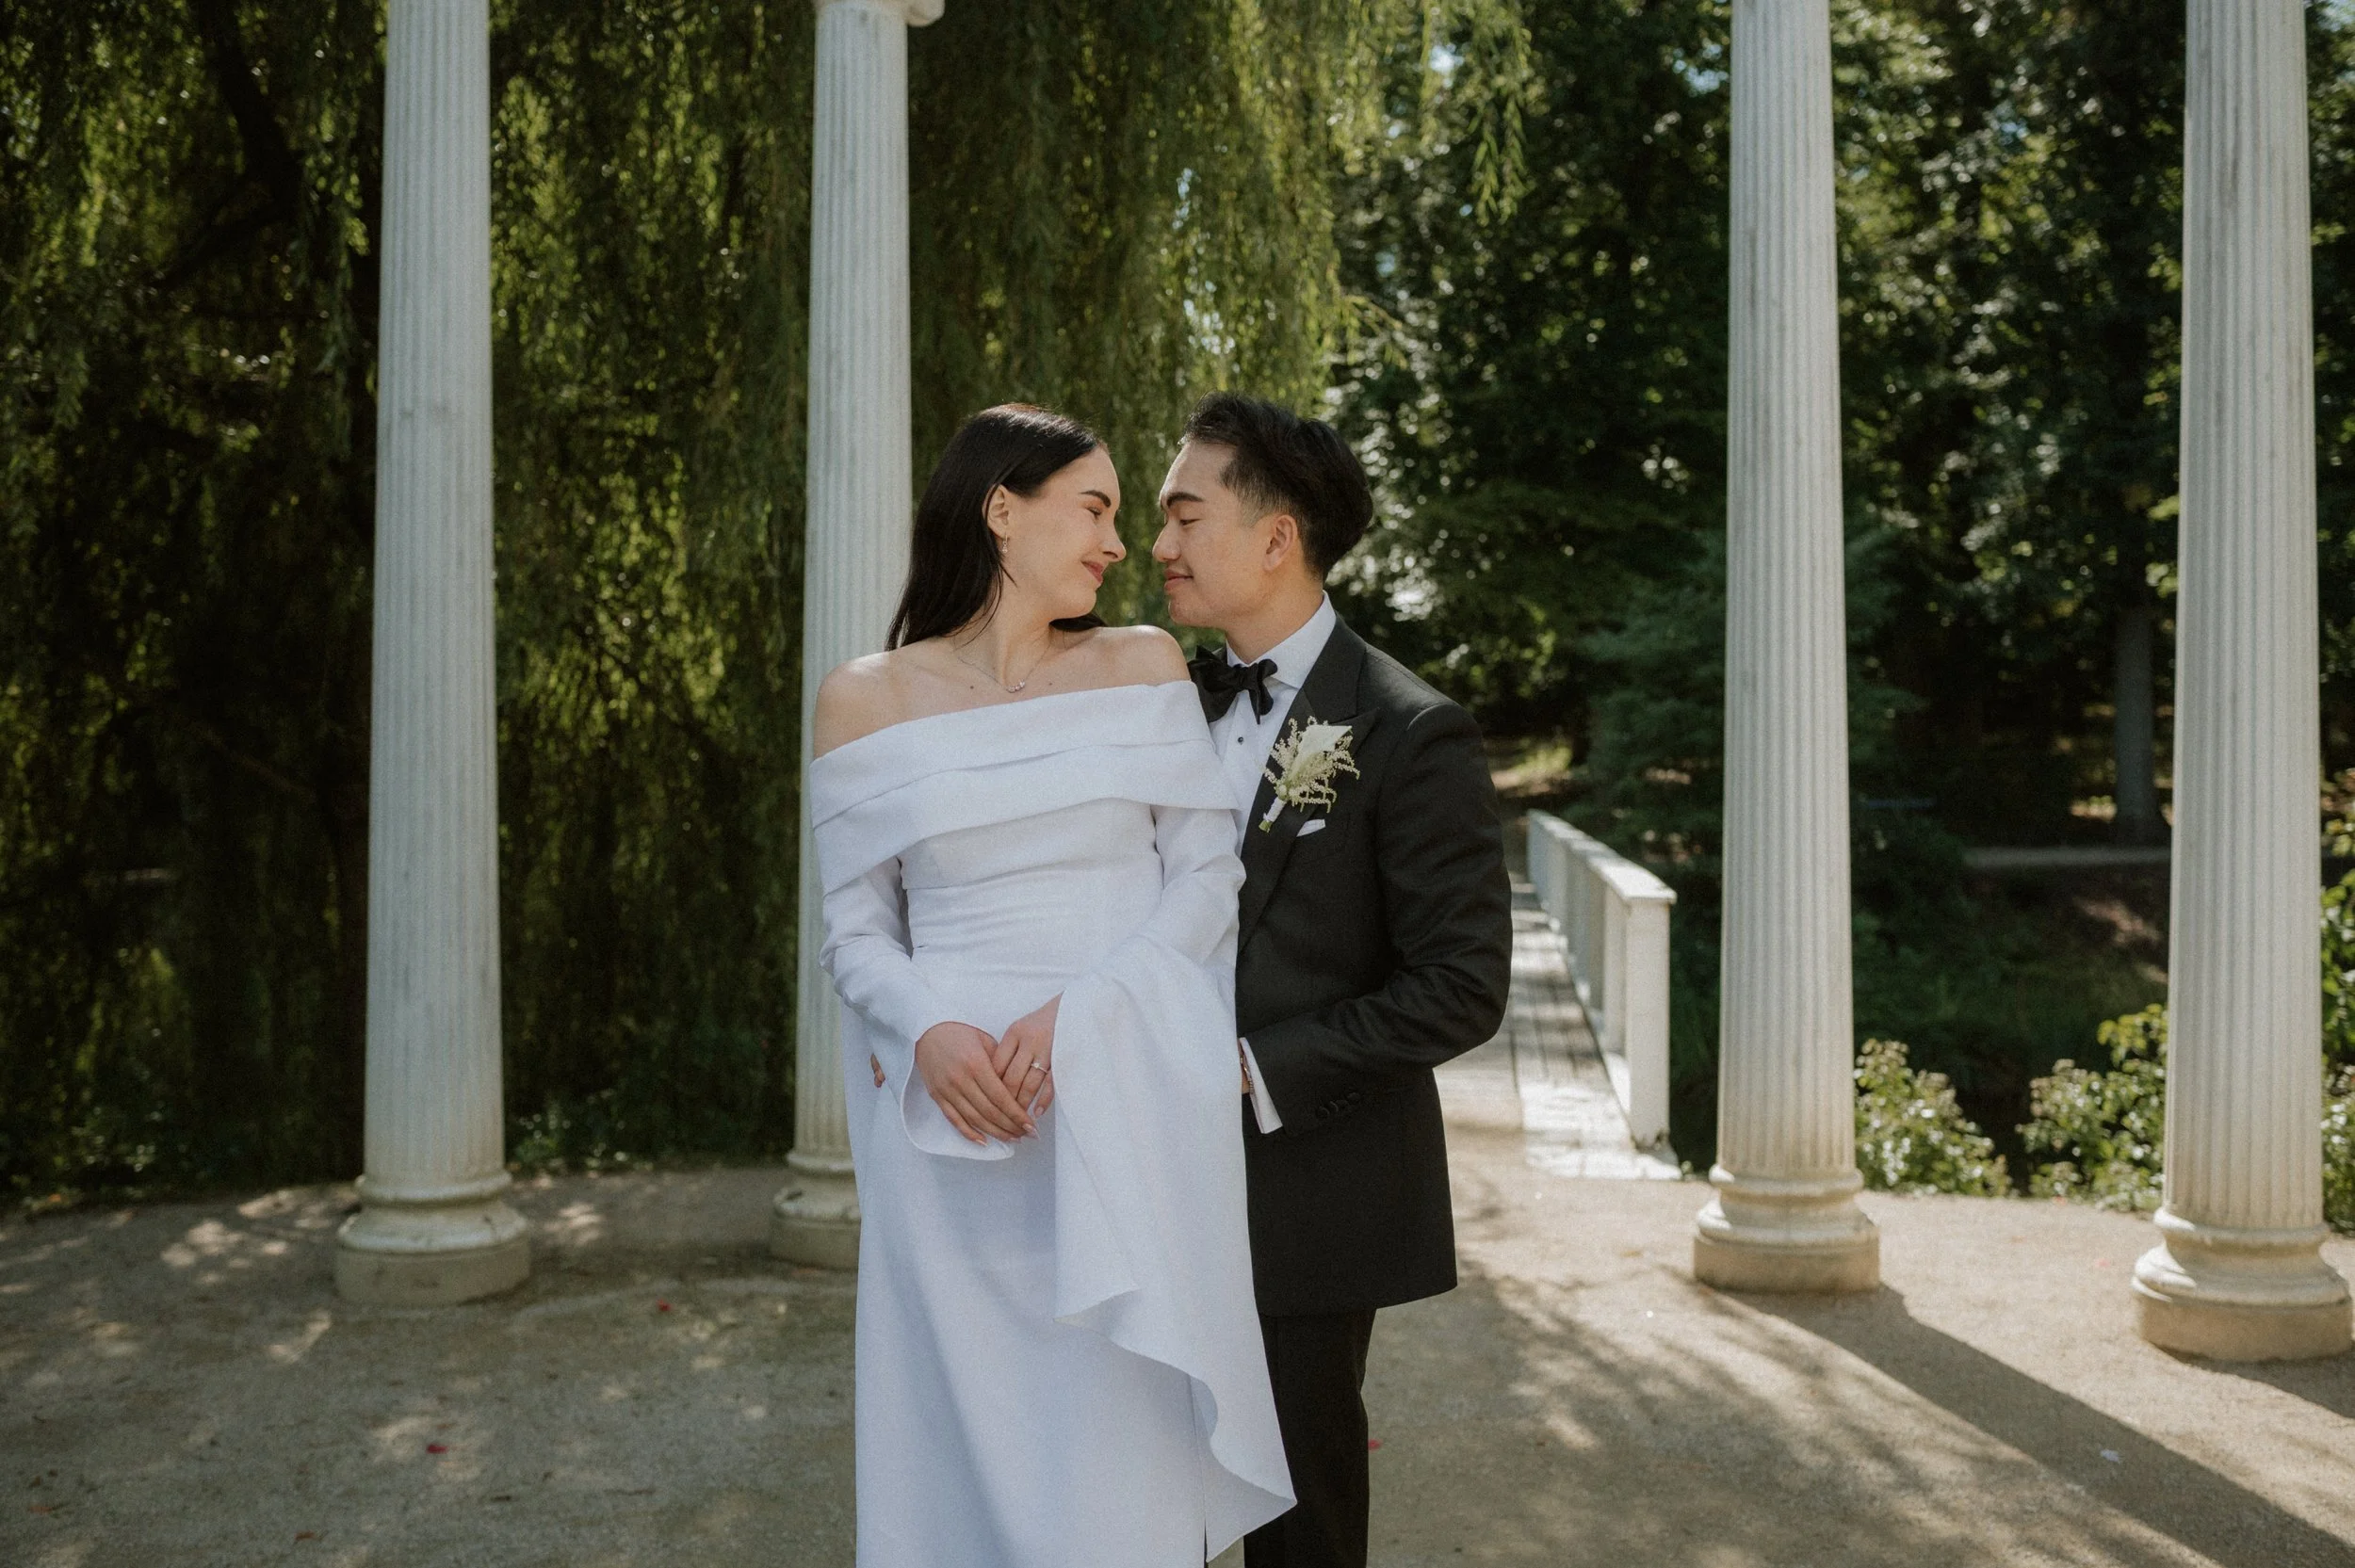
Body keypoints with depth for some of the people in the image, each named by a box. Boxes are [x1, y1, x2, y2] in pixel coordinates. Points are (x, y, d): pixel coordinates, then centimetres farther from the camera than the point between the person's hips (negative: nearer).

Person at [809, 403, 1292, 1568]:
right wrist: (928, 1032, -16)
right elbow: (856, 929, 4)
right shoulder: (866, 700, 4)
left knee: (1125, 1441, 2)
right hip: (955, 1136, 0)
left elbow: (1208, 875, 0)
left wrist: (1078, 1013, -14)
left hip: (1128, 1120, 0)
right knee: (969, 1437, 8)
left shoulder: (1143, 666, 6)